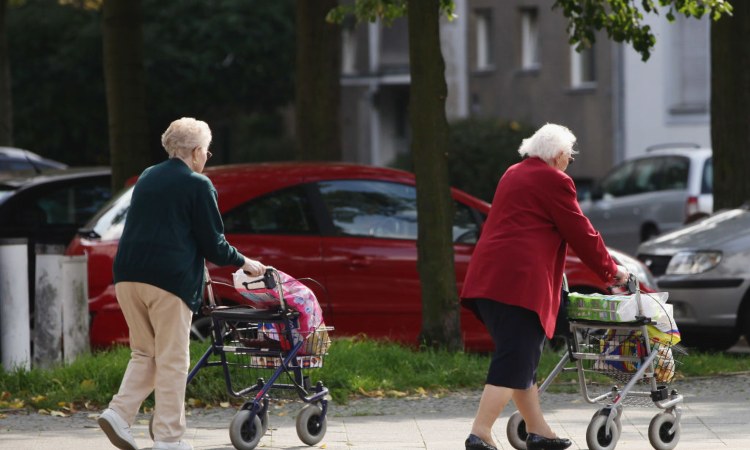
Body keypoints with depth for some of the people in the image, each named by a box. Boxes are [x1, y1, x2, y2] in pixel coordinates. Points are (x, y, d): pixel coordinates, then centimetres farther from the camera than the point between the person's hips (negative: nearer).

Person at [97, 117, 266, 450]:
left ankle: (119, 413, 0)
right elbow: (213, 244, -4)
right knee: (172, 360, 1)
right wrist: (244, 263, 14)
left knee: (144, 353, 17)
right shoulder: (198, 185, -3)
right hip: (170, 279, -6)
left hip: (128, 275, 6)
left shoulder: (146, 178, 18)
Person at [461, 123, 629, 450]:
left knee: (522, 359, 14)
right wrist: (611, 272, 11)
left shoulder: (513, 174, 23)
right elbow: (581, 234, -1)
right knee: (513, 362, -9)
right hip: (519, 280, -9)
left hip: (487, 277, 9)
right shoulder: (554, 181, -4)